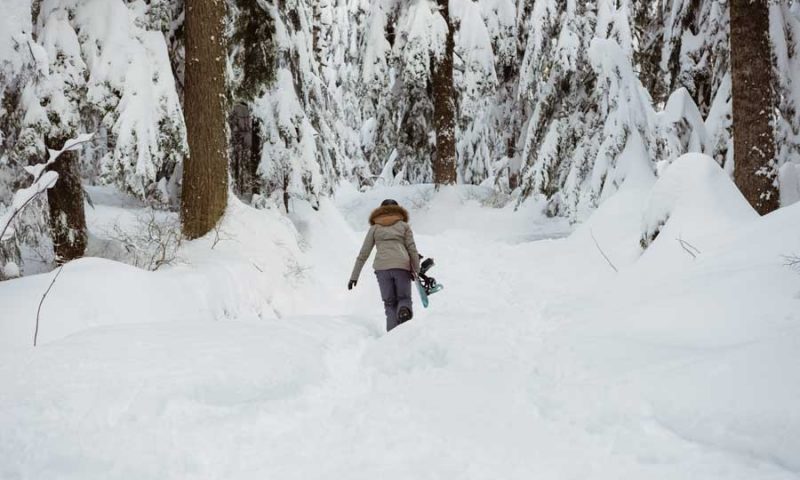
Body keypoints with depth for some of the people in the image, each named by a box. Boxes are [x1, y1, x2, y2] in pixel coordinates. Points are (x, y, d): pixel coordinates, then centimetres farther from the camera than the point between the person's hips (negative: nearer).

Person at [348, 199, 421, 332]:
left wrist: (354, 276, 17)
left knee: (390, 304, 8)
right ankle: (404, 310, -24)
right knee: (404, 299, 12)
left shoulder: (374, 227, 19)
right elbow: (412, 249, 8)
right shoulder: (404, 225, 17)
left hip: (382, 267, 1)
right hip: (402, 266, -1)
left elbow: (363, 254, 15)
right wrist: (417, 271, 11)